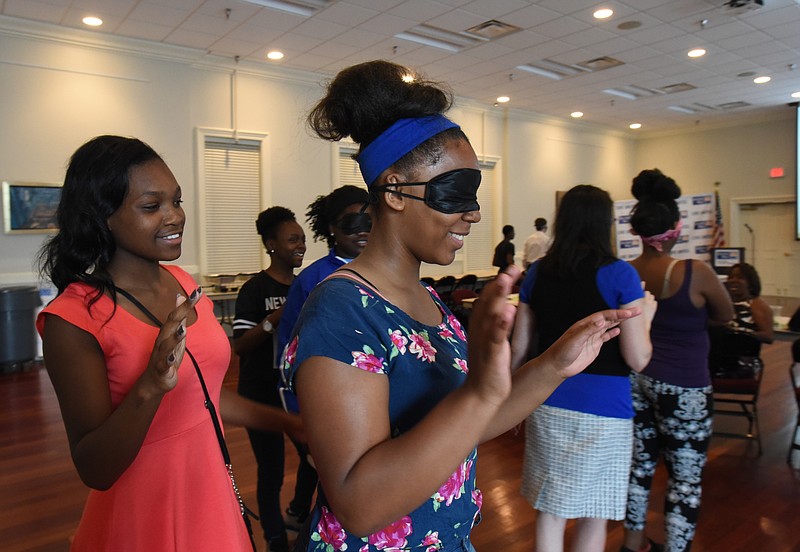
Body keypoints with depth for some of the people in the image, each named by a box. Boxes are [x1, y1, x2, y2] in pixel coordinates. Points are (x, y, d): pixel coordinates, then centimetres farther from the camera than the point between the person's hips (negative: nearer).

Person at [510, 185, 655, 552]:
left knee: (549, 511, 16)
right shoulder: (619, 275, -9)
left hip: (547, 404, 4)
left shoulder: (537, 273, 3)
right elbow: (637, 359, -9)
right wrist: (646, 315, 8)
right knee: (594, 517, 15)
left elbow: (519, 349, 7)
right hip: (603, 409, -3)